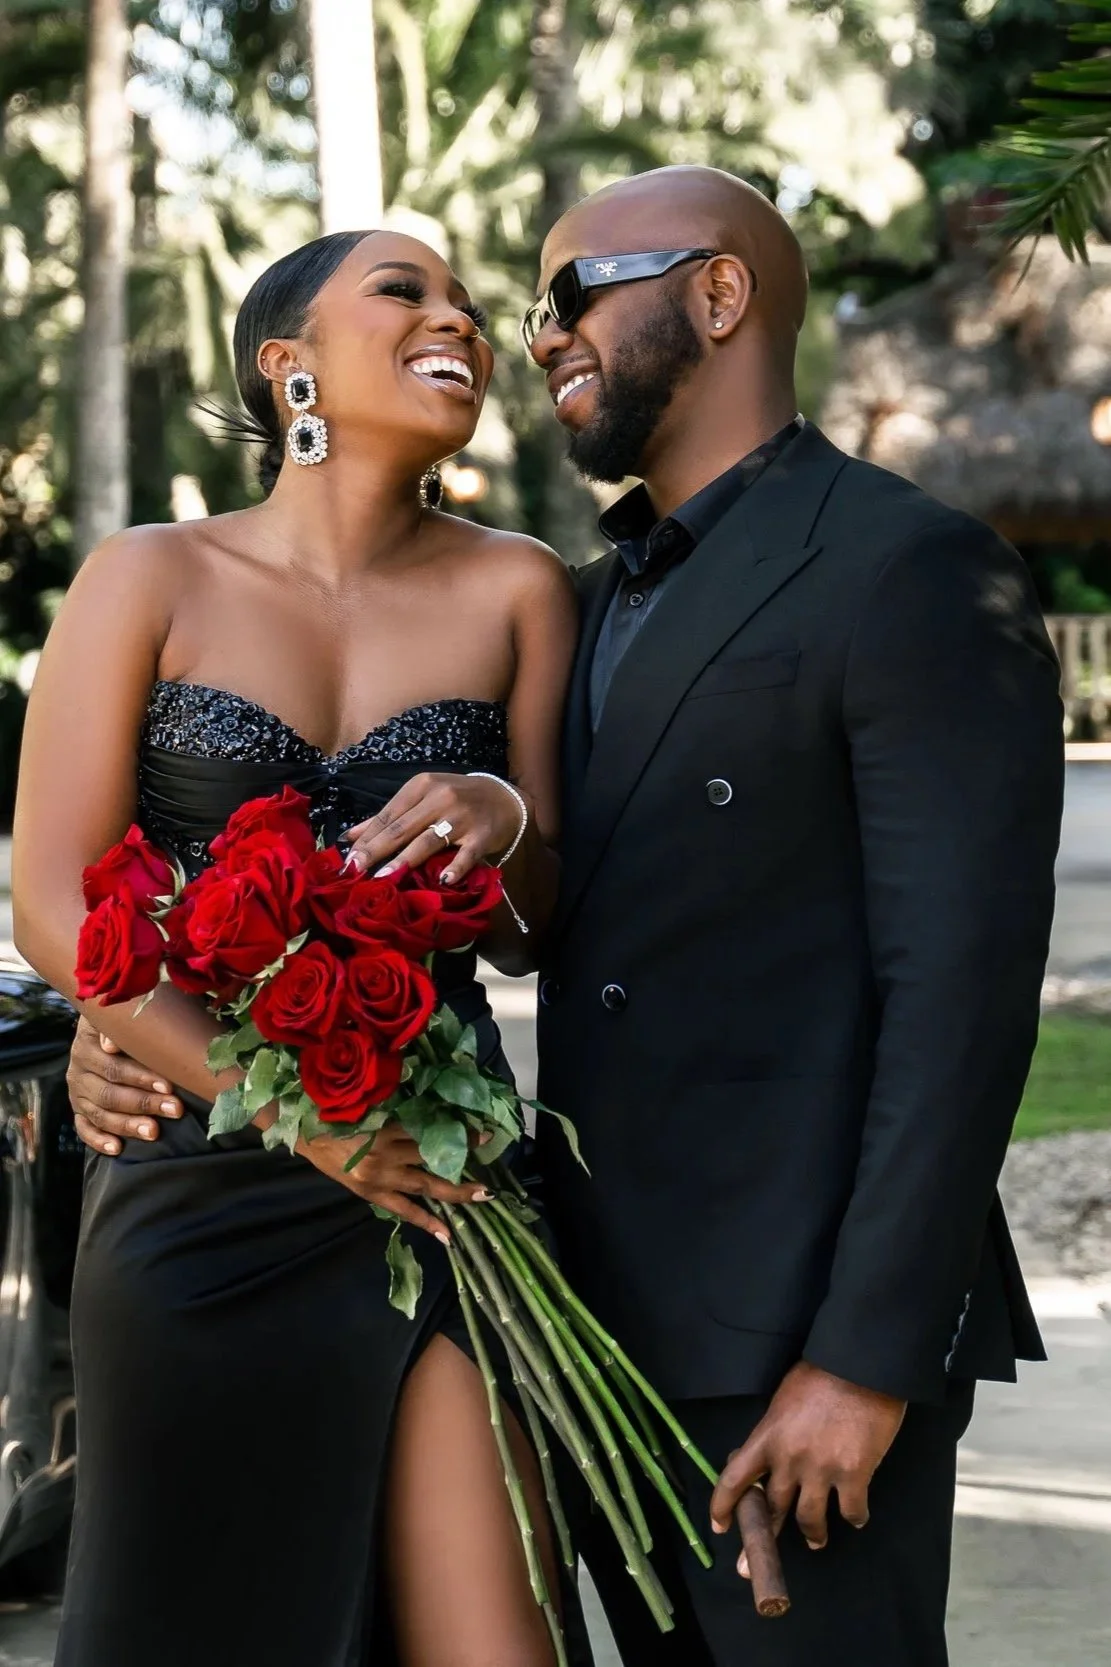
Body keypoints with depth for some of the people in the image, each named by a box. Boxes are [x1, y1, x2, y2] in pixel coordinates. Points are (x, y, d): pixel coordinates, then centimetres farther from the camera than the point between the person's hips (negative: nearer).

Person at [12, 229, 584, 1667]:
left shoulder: (513, 592, 7)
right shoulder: (151, 581, 2)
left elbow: (535, 929, 9)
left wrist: (506, 821, -14)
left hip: (445, 1173, 1)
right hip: (201, 1196, -1)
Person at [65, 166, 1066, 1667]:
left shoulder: (912, 572, -11)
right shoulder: (599, 601, 16)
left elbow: (963, 987, -16)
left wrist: (867, 1358, -20)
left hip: (806, 1332, -8)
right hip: (616, 1316, 8)